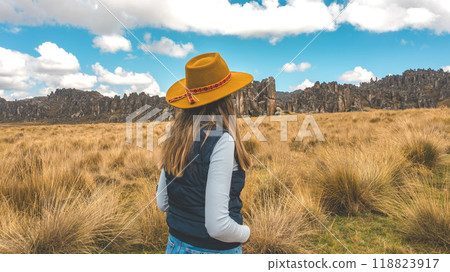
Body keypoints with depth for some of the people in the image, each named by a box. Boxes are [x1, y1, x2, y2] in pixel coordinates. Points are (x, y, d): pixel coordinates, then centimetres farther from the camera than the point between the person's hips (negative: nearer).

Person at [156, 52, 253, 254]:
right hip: (215, 250, -6)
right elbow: (217, 226, -24)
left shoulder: (176, 139, -2)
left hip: (176, 245, 6)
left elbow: (162, 203, 6)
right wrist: (245, 233, -6)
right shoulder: (222, 141, -23)